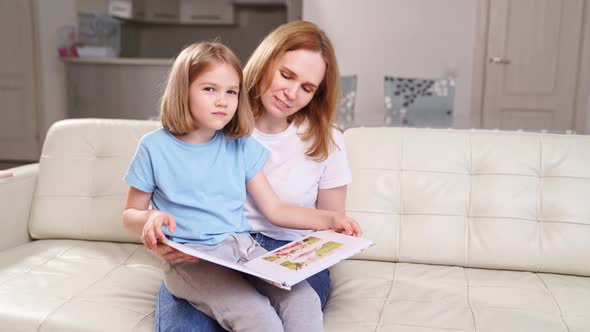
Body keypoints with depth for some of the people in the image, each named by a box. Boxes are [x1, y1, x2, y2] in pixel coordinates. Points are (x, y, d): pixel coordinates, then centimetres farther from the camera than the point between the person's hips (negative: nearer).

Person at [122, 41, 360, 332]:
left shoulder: (241, 146, 9)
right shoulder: (155, 147, 0)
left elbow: (273, 209, 11)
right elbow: (130, 214, 7)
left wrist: (330, 219, -1)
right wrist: (151, 218, -18)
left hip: (243, 248, 4)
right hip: (190, 259, -4)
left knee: (305, 300, -20)